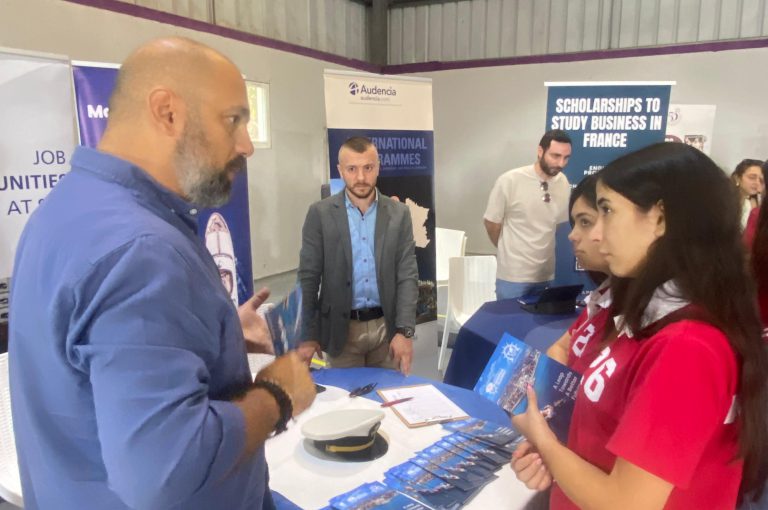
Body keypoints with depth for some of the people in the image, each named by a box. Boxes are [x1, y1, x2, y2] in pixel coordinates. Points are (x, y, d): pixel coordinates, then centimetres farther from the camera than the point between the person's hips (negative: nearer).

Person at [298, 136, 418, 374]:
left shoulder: (399, 214, 0)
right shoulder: (320, 213, -4)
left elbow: (407, 275, -2)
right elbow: (308, 277, -3)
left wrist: (404, 330, -10)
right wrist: (308, 334, -6)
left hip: (386, 326, 2)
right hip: (342, 328, -1)